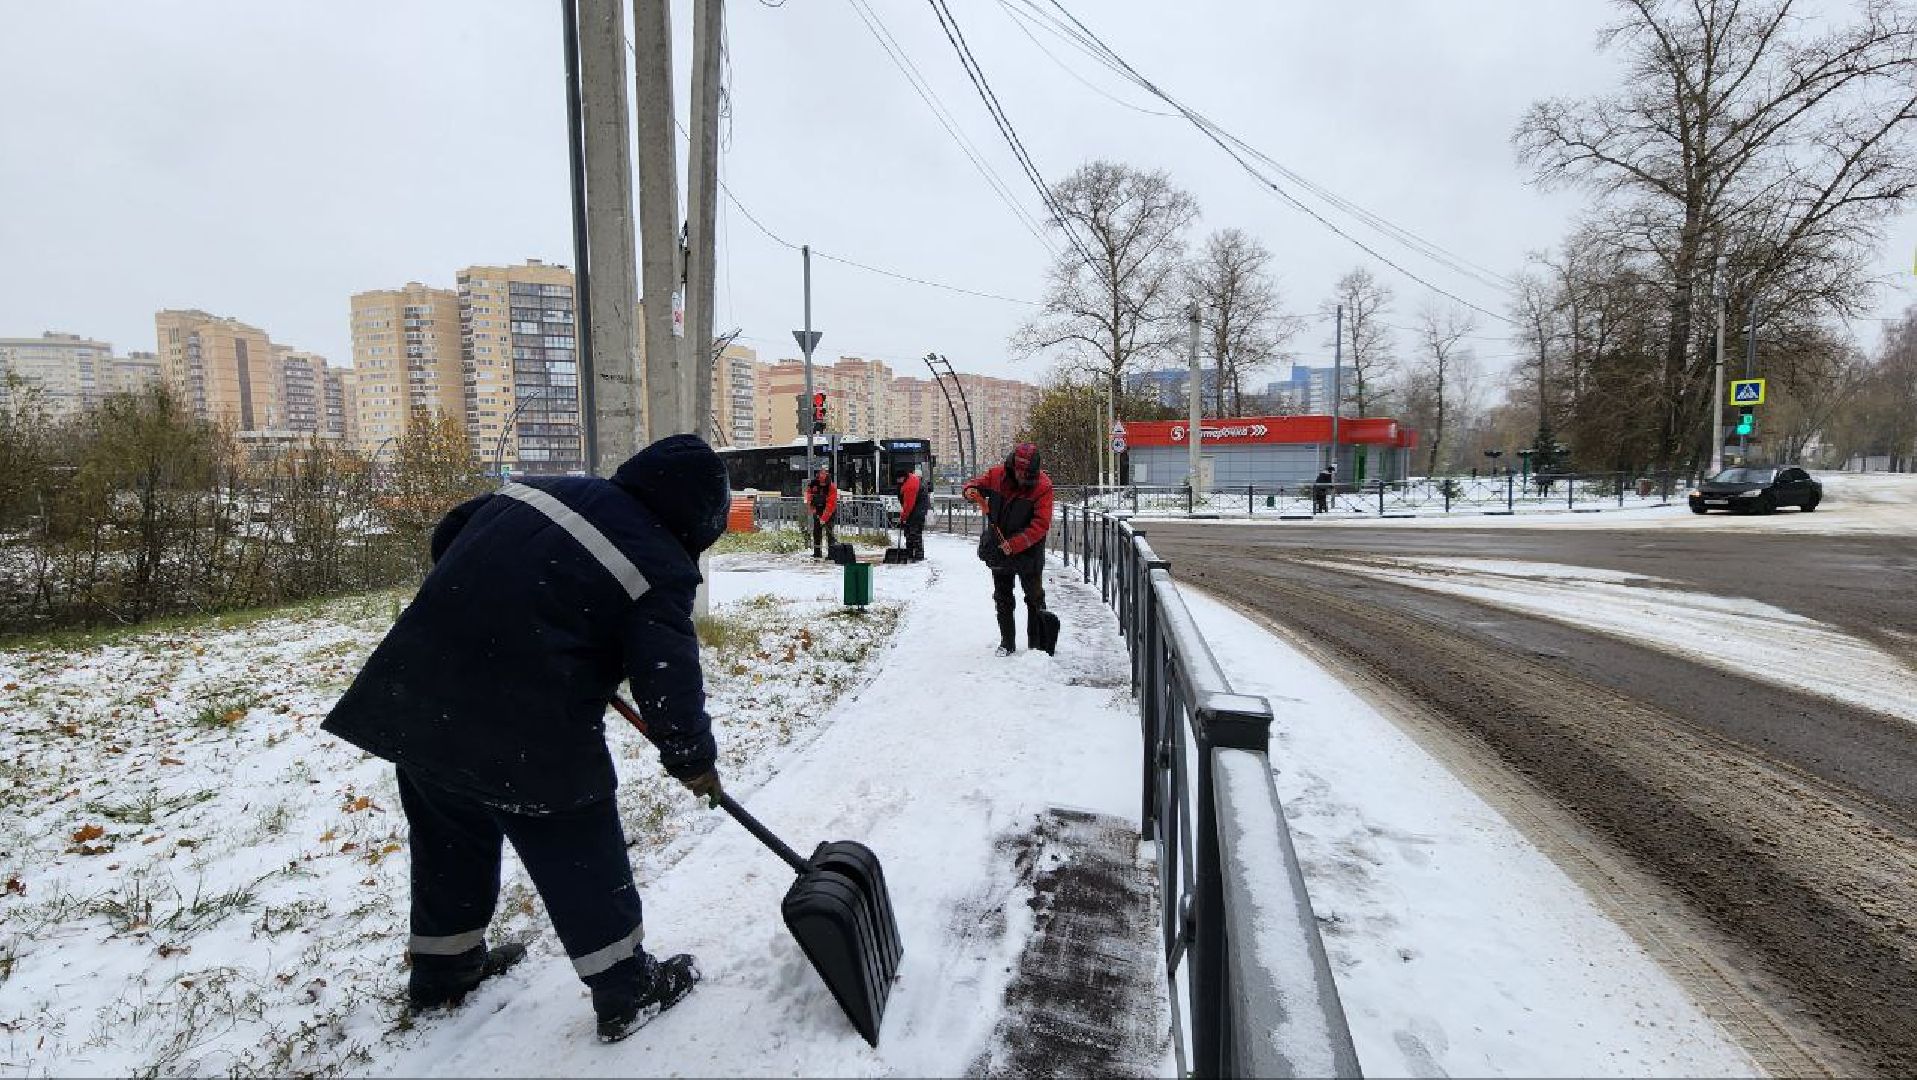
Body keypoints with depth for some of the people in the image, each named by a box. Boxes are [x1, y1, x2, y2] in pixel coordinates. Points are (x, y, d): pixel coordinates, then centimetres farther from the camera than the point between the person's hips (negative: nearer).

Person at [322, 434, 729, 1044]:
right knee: (581, 856, 11)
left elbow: (447, 536, 19)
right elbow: (669, 683, -15)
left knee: (449, 842, 27)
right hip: (526, 734, -7)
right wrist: (693, 758, 2)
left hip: (418, 702, 8)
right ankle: (627, 990, 25)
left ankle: (442, 970, 48)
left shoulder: (541, 488, 7)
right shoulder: (661, 565, -13)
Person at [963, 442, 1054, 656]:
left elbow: (1041, 525, -23)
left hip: (1028, 552, -4)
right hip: (998, 549, 4)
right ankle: (1007, 642, 26)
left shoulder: (1042, 486, -18)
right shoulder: (996, 475, -9)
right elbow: (975, 484, 7)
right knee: (1002, 598, 13)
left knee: (1035, 598, 8)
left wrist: (1014, 544, -28)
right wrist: (971, 490, -18)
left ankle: (1037, 643, 19)